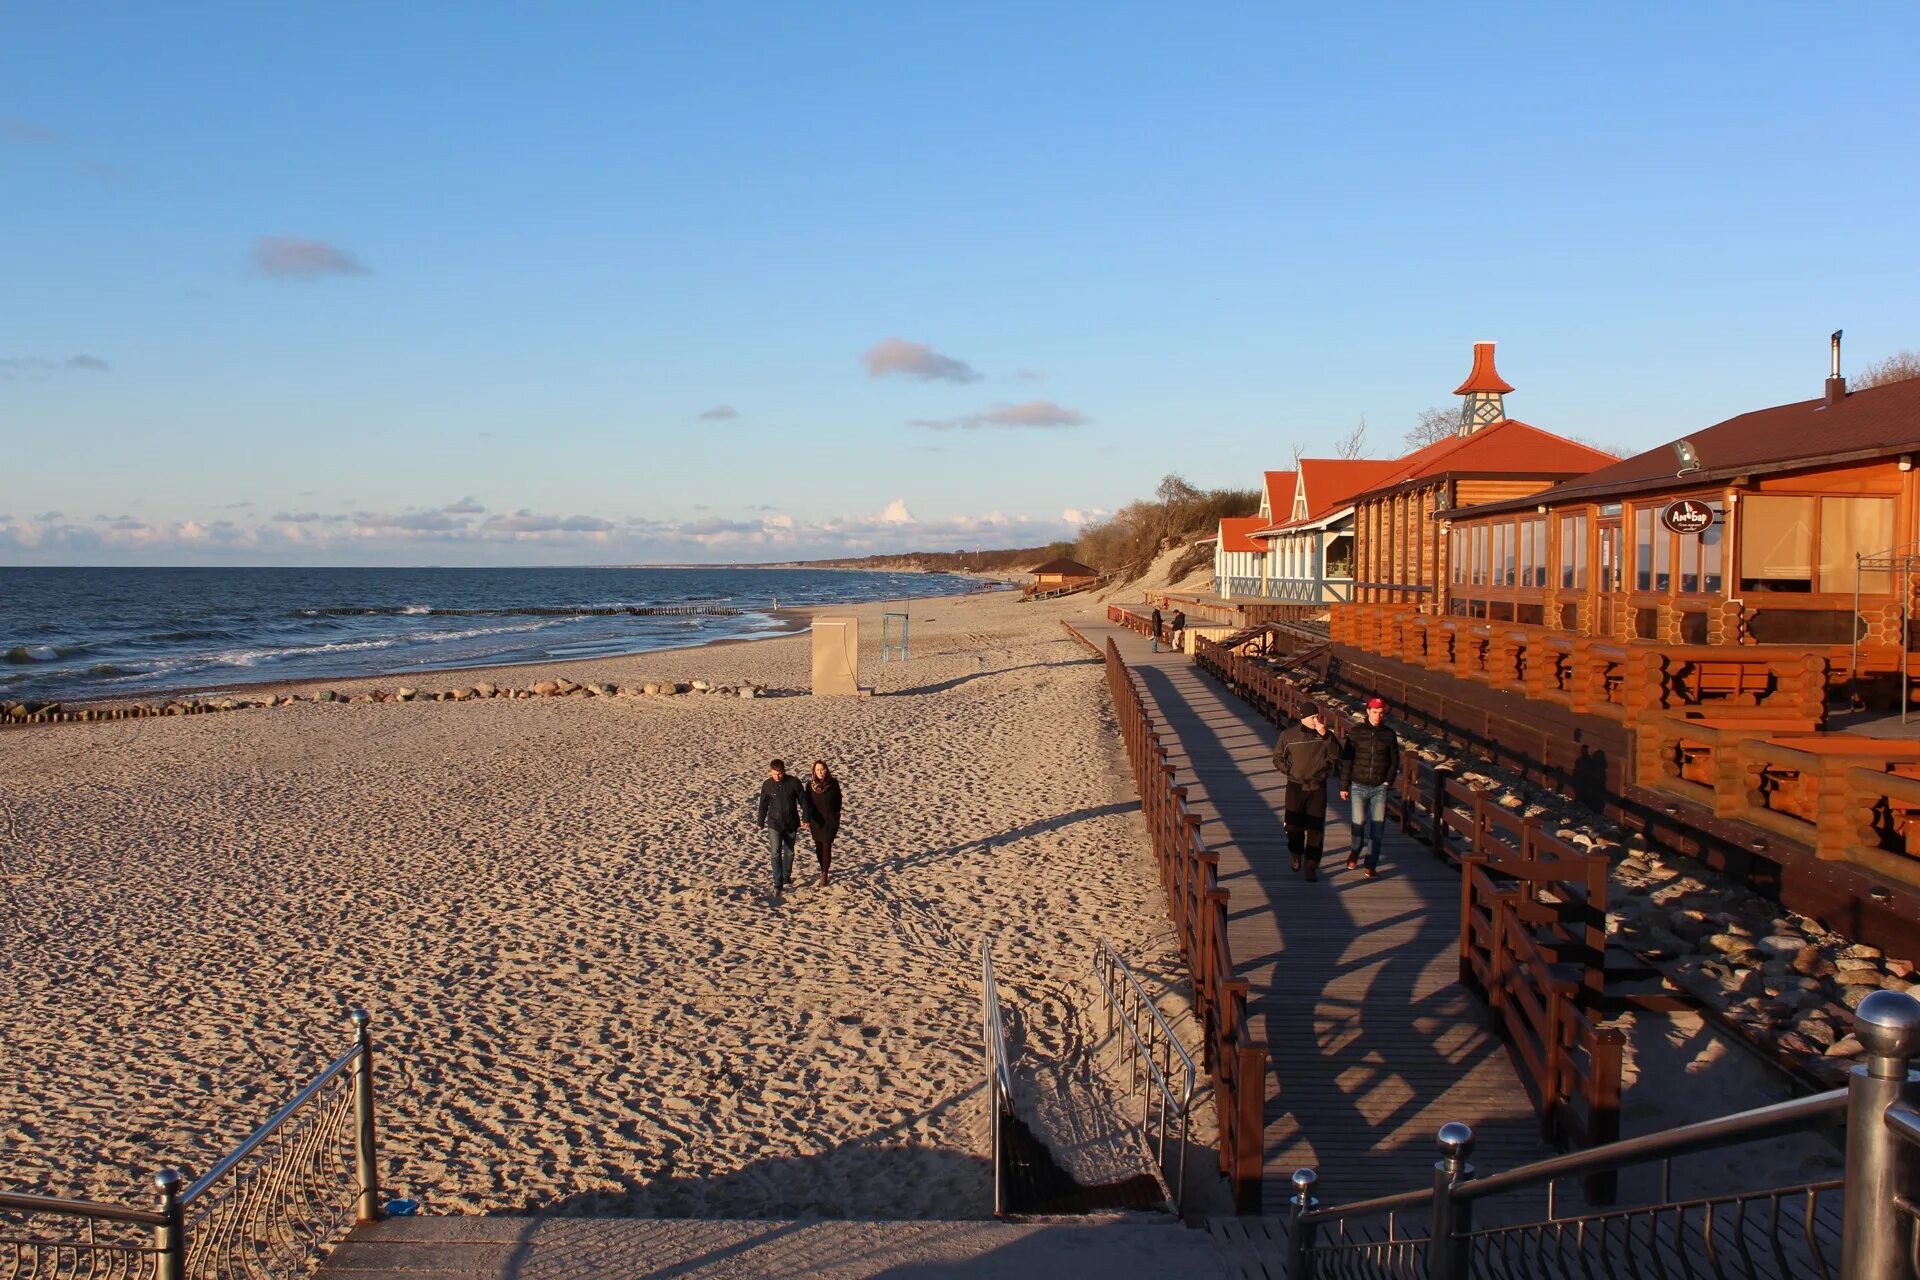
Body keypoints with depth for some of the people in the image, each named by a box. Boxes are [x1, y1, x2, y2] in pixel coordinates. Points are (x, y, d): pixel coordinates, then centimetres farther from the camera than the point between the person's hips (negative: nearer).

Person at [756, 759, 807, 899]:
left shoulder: (794, 782, -11)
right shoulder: (767, 785, -8)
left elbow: (803, 801, -2)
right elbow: (763, 805, 4)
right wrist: (761, 823, 10)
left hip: (791, 824, 1)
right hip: (774, 824, -1)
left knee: (789, 852, 14)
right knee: (776, 853, -11)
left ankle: (786, 877, 34)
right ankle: (778, 885, -11)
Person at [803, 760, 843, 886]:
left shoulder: (833, 783, -10)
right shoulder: (810, 785, -7)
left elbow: (838, 800, 1)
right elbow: (807, 803, -1)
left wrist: (835, 817, 2)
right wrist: (807, 820, -8)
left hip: (830, 821, -2)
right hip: (816, 821, 2)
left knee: (827, 846, -7)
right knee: (819, 847, 10)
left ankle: (825, 875, -4)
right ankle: (824, 870, 29)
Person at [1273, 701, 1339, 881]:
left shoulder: (1325, 735, -1)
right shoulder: (1288, 734, -3)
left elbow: (1335, 756, -13)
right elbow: (1278, 758, 6)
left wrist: (1325, 736, -21)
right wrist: (1290, 771, -6)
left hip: (1318, 787, 0)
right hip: (1295, 787, 0)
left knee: (1316, 828, -4)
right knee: (1294, 826, 6)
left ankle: (1311, 866, 4)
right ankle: (1296, 856, 34)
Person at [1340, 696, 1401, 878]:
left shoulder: (1389, 735, 2)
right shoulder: (1356, 732, -2)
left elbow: (1394, 760, 11)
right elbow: (1346, 760, 1)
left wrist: (1388, 781, 0)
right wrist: (1344, 786, 0)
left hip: (1379, 788, 1)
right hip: (1358, 786, -1)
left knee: (1377, 828, -3)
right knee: (1359, 824, 0)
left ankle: (1371, 866, 4)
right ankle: (1354, 852, 30)